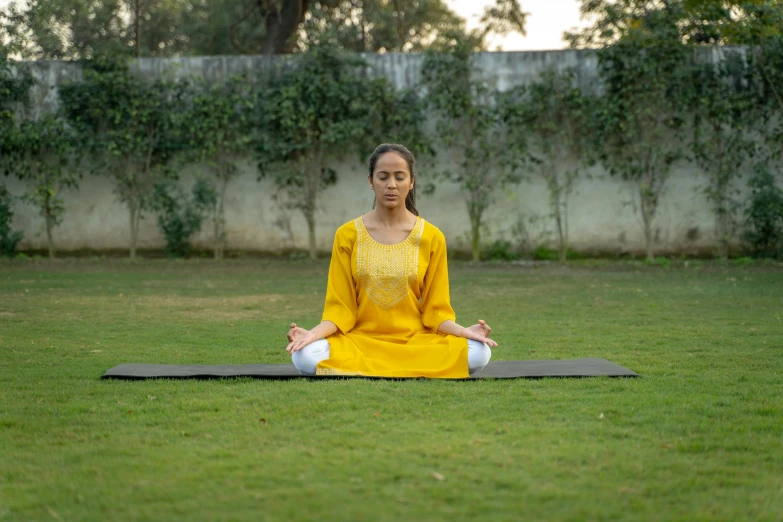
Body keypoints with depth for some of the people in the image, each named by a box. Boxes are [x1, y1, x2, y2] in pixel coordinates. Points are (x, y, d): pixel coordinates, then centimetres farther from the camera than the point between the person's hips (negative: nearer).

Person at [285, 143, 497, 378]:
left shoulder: (431, 237, 2)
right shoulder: (347, 235, 2)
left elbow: (436, 309, 4)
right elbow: (340, 307, 1)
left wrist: (463, 331, -17)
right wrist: (314, 333, -19)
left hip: (416, 341, 1)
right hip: (359, 340, 0)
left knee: (477, 353, -28)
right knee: (307, 356, -31)